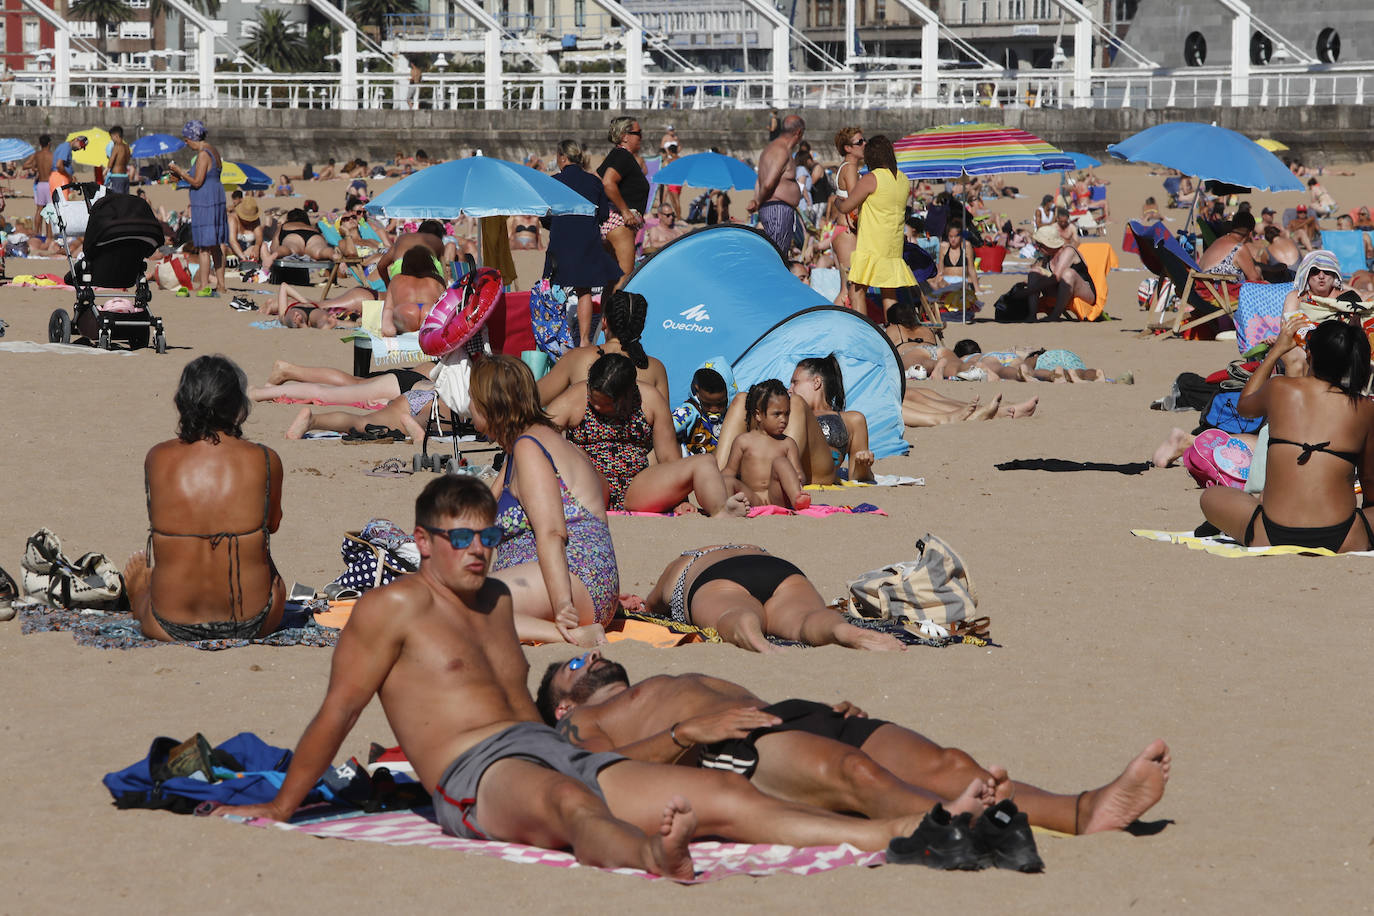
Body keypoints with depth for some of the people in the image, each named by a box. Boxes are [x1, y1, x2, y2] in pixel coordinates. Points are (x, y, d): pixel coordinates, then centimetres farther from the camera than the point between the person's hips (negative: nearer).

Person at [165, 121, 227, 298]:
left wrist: (180, 172, -6)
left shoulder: (203, 154, -16)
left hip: (205, 203, -10)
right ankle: (220, 285, 16)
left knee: (204, 245, -7)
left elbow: (197, 182, -19)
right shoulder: (213, 151, 14)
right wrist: (182, 174, 17)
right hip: (217, 199, 10)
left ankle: (204, 286, -7)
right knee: (217, 245, 13)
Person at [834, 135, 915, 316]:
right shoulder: (903, 180, 9)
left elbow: (846, 207, -5)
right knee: (889, 294, 12)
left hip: (871, 245, -7)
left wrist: (836, 200, 16)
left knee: (857, 292, -5)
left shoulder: (871, 179, -12)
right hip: (894, 246, 7)